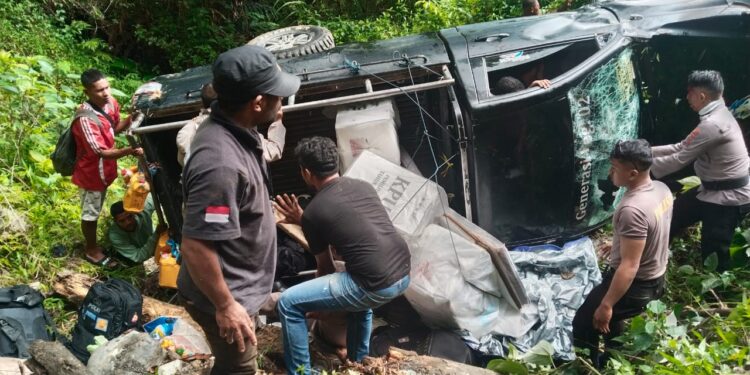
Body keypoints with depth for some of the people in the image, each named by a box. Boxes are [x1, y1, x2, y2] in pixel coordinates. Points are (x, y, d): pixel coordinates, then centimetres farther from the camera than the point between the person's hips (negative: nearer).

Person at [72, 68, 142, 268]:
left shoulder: (110, 102, -9)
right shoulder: (85, 119, -33)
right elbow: (102, 152, -33)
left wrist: (130, 119, -11)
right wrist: (129, 150, -47)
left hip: (104, 170, 8)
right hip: (91, 173, -8)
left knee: (95, 210, 25)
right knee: (90, 213, 13)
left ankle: (93, 244, 44)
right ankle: (92, 251, 32)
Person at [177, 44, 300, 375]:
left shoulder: (231, 129, -4)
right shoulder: (220, 162, -36)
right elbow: (196, 246, -32)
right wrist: (225, 306, -24)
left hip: (239, 286, 9)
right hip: (227, 295, -9)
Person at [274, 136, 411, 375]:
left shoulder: (313, 211, -1)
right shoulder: (363, 186, 14)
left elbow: (325, 266, 11)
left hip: (378, 285, -7)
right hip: (404, 274, 8)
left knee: (289, 303, 2)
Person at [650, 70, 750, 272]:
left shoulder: (712, 124, -27)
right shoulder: (717, 115, 7)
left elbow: (680, 159, -22)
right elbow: (682, 147, 10)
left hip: (728, 197, -11)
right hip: (713, 190, 11)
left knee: (713, 255, -2)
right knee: (672, 216, 18)